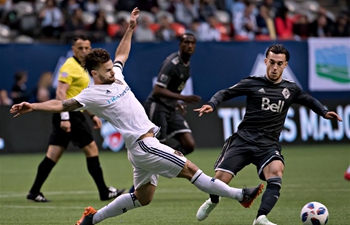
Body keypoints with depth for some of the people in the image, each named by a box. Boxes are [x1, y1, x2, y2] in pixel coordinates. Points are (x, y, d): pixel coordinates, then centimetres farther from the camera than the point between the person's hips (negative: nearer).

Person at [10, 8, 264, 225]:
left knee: (142, 197, 17)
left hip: (146, 143, 10)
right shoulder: (92, 94, -10)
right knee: (190, 169, -8)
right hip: (143, 145, -10)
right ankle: (240, 195, -3)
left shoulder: (116, 77, 12)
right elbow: (61, 105, -12)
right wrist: (33, 107, -23)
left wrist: (130, 29, 26)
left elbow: (122, 54, 30)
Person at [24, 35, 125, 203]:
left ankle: (34, 192, 5)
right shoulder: (70, 66, -11)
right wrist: (64, 118, -26)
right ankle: (104, 192, 2)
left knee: (53, 155, 6)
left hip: (74, 115, 10)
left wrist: (92, 115, 26)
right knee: (91, 149, -4)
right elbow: (61, 93, -20)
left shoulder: (81, 67, 19)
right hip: (69, 115, -10)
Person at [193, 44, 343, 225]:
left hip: (269, 144, 1)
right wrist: (212, 104, -13)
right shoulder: (252, 83, 1)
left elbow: (309, 100, 28)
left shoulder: (291, 89, 10)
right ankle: (213, 202, 28)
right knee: (220, 181, -10)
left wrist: (324, 112, 12)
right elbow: (225, 93, 6)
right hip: (244, 140, -1)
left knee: (276, 172, -32)